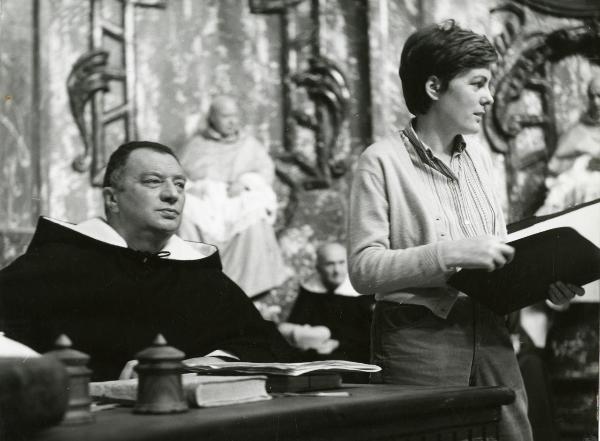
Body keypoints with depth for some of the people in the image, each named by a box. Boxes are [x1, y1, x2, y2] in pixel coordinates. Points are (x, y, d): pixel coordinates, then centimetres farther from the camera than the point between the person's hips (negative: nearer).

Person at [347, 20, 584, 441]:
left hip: (490, 334, 6)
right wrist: (452, 254, -23)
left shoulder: (478, 156, 14)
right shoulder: (382, 161, -7)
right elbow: (364, 269, -14)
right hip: (419, 339, -6)